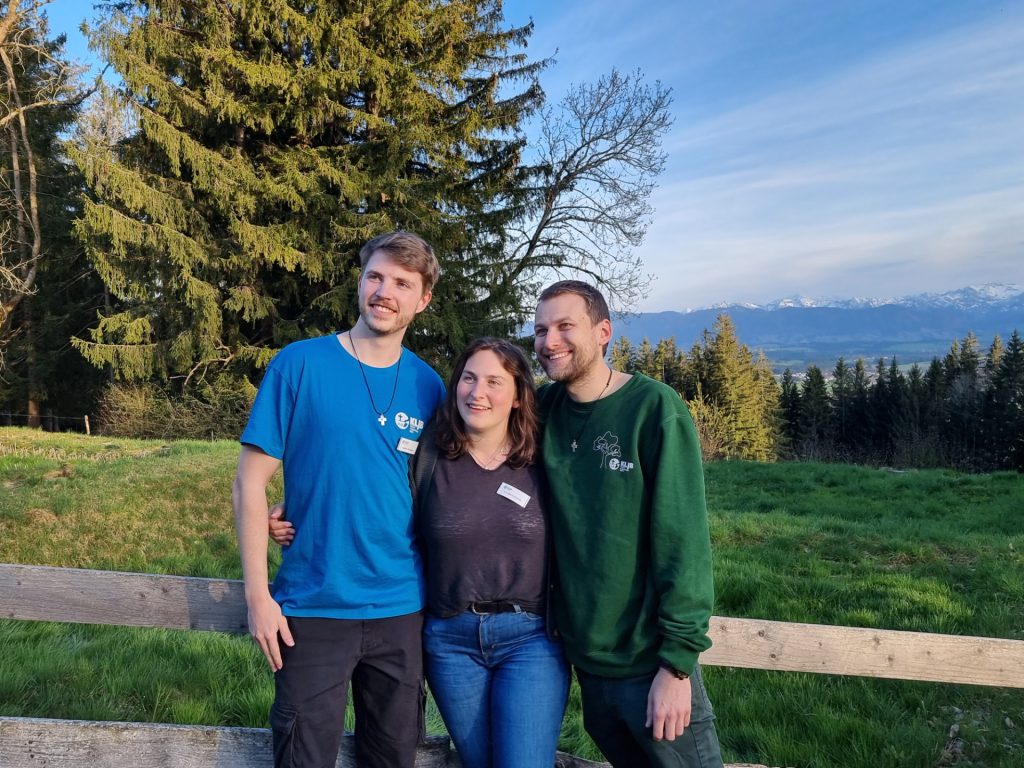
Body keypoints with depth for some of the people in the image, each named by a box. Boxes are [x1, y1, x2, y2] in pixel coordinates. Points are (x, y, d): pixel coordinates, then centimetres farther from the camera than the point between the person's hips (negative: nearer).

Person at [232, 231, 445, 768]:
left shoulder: (429, 387, 1)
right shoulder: (298, 365, -9)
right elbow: (250, 483, -7)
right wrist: (257, 594, -10)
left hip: (402, 608, 3)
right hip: (313, 607, -3)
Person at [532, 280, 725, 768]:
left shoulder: (654, 409, -13)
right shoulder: (545, 408, 0)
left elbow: (683, 542, -15)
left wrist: (677, 662, -17)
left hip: (649, 662, -5)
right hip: (583, 658, 5)